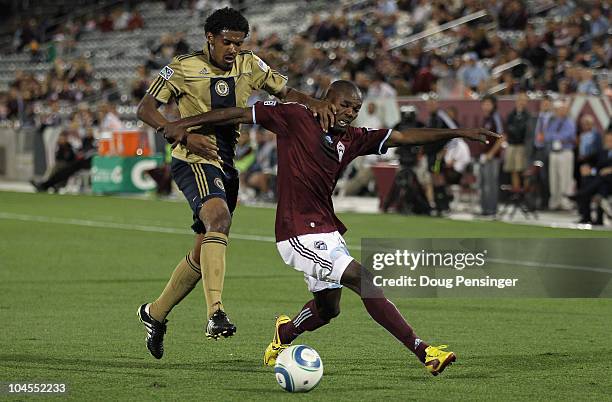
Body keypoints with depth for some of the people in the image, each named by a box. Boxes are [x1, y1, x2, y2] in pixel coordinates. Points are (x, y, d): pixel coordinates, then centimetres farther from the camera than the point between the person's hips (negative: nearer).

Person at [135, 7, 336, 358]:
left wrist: (314, 104, -10)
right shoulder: (184, 68, -6)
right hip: (196, 161, -7)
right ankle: (216, 313, -45)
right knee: (218, 219, -33)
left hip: (227, 165, 7)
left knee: (203, 252, 12)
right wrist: (184, 136, -23)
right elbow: (146, 109, -8)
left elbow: (285, 92, 13)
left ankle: (156, 313, 32)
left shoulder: (250, 66, 7)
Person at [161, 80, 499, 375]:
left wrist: (458, 133, 4)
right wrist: (185, 124, -1)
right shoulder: (295, 118, -6)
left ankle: (283, 336, 45)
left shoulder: (351, 139, 10)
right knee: (364, 282, -15)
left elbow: (403, 137, 9)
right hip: (300, 232, -8)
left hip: (326, 230, 9)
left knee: (328, 306, 16)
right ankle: (422, 351, -15)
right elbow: (242, 114, -1)